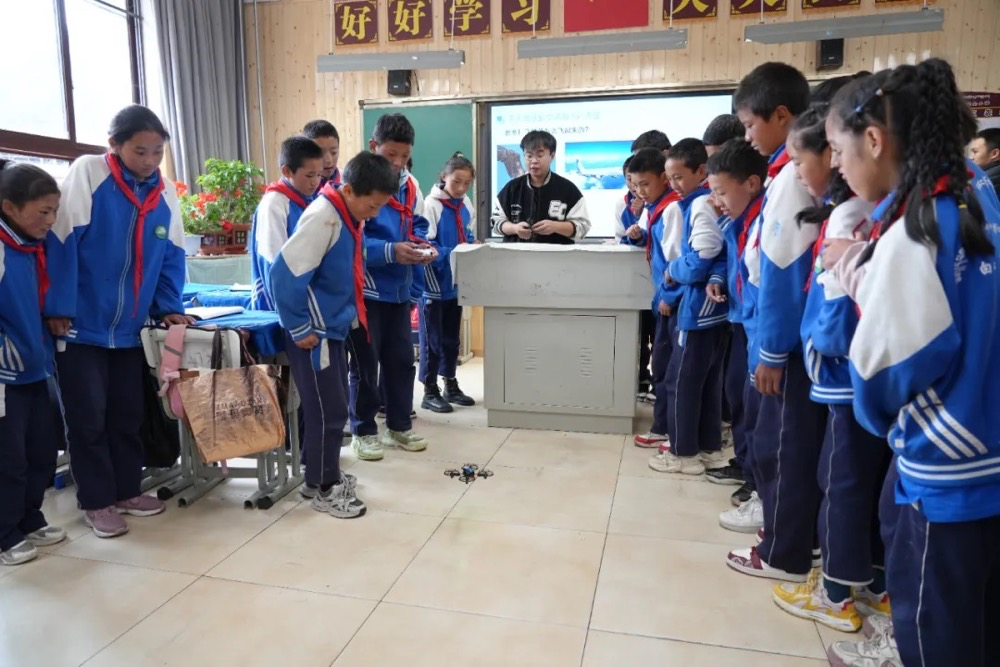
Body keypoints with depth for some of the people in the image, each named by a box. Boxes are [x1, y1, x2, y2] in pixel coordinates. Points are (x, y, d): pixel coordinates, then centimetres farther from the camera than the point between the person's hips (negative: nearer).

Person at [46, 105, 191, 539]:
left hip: (129, 328, 5)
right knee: (88, 416, 4)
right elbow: (62, 241, -14)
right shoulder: (87, 173, -12)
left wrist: (169, 307, -3)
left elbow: (171, 256, 8)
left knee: (128, 413, 13)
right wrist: (58, 309, -16)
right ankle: (97, 502, 18)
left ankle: (126, 490, 28)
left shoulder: (165, 193, 2)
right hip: (82, 324, -4)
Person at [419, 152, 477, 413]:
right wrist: (451, 254, -27)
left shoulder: (467, 206, 7)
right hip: (434, 283, -7)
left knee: (452, 337, 16)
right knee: (432, 339, 3)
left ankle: (450, 386, 28)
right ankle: (430, 392, 13)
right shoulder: (431, 205, -14)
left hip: (456, 282, 7)